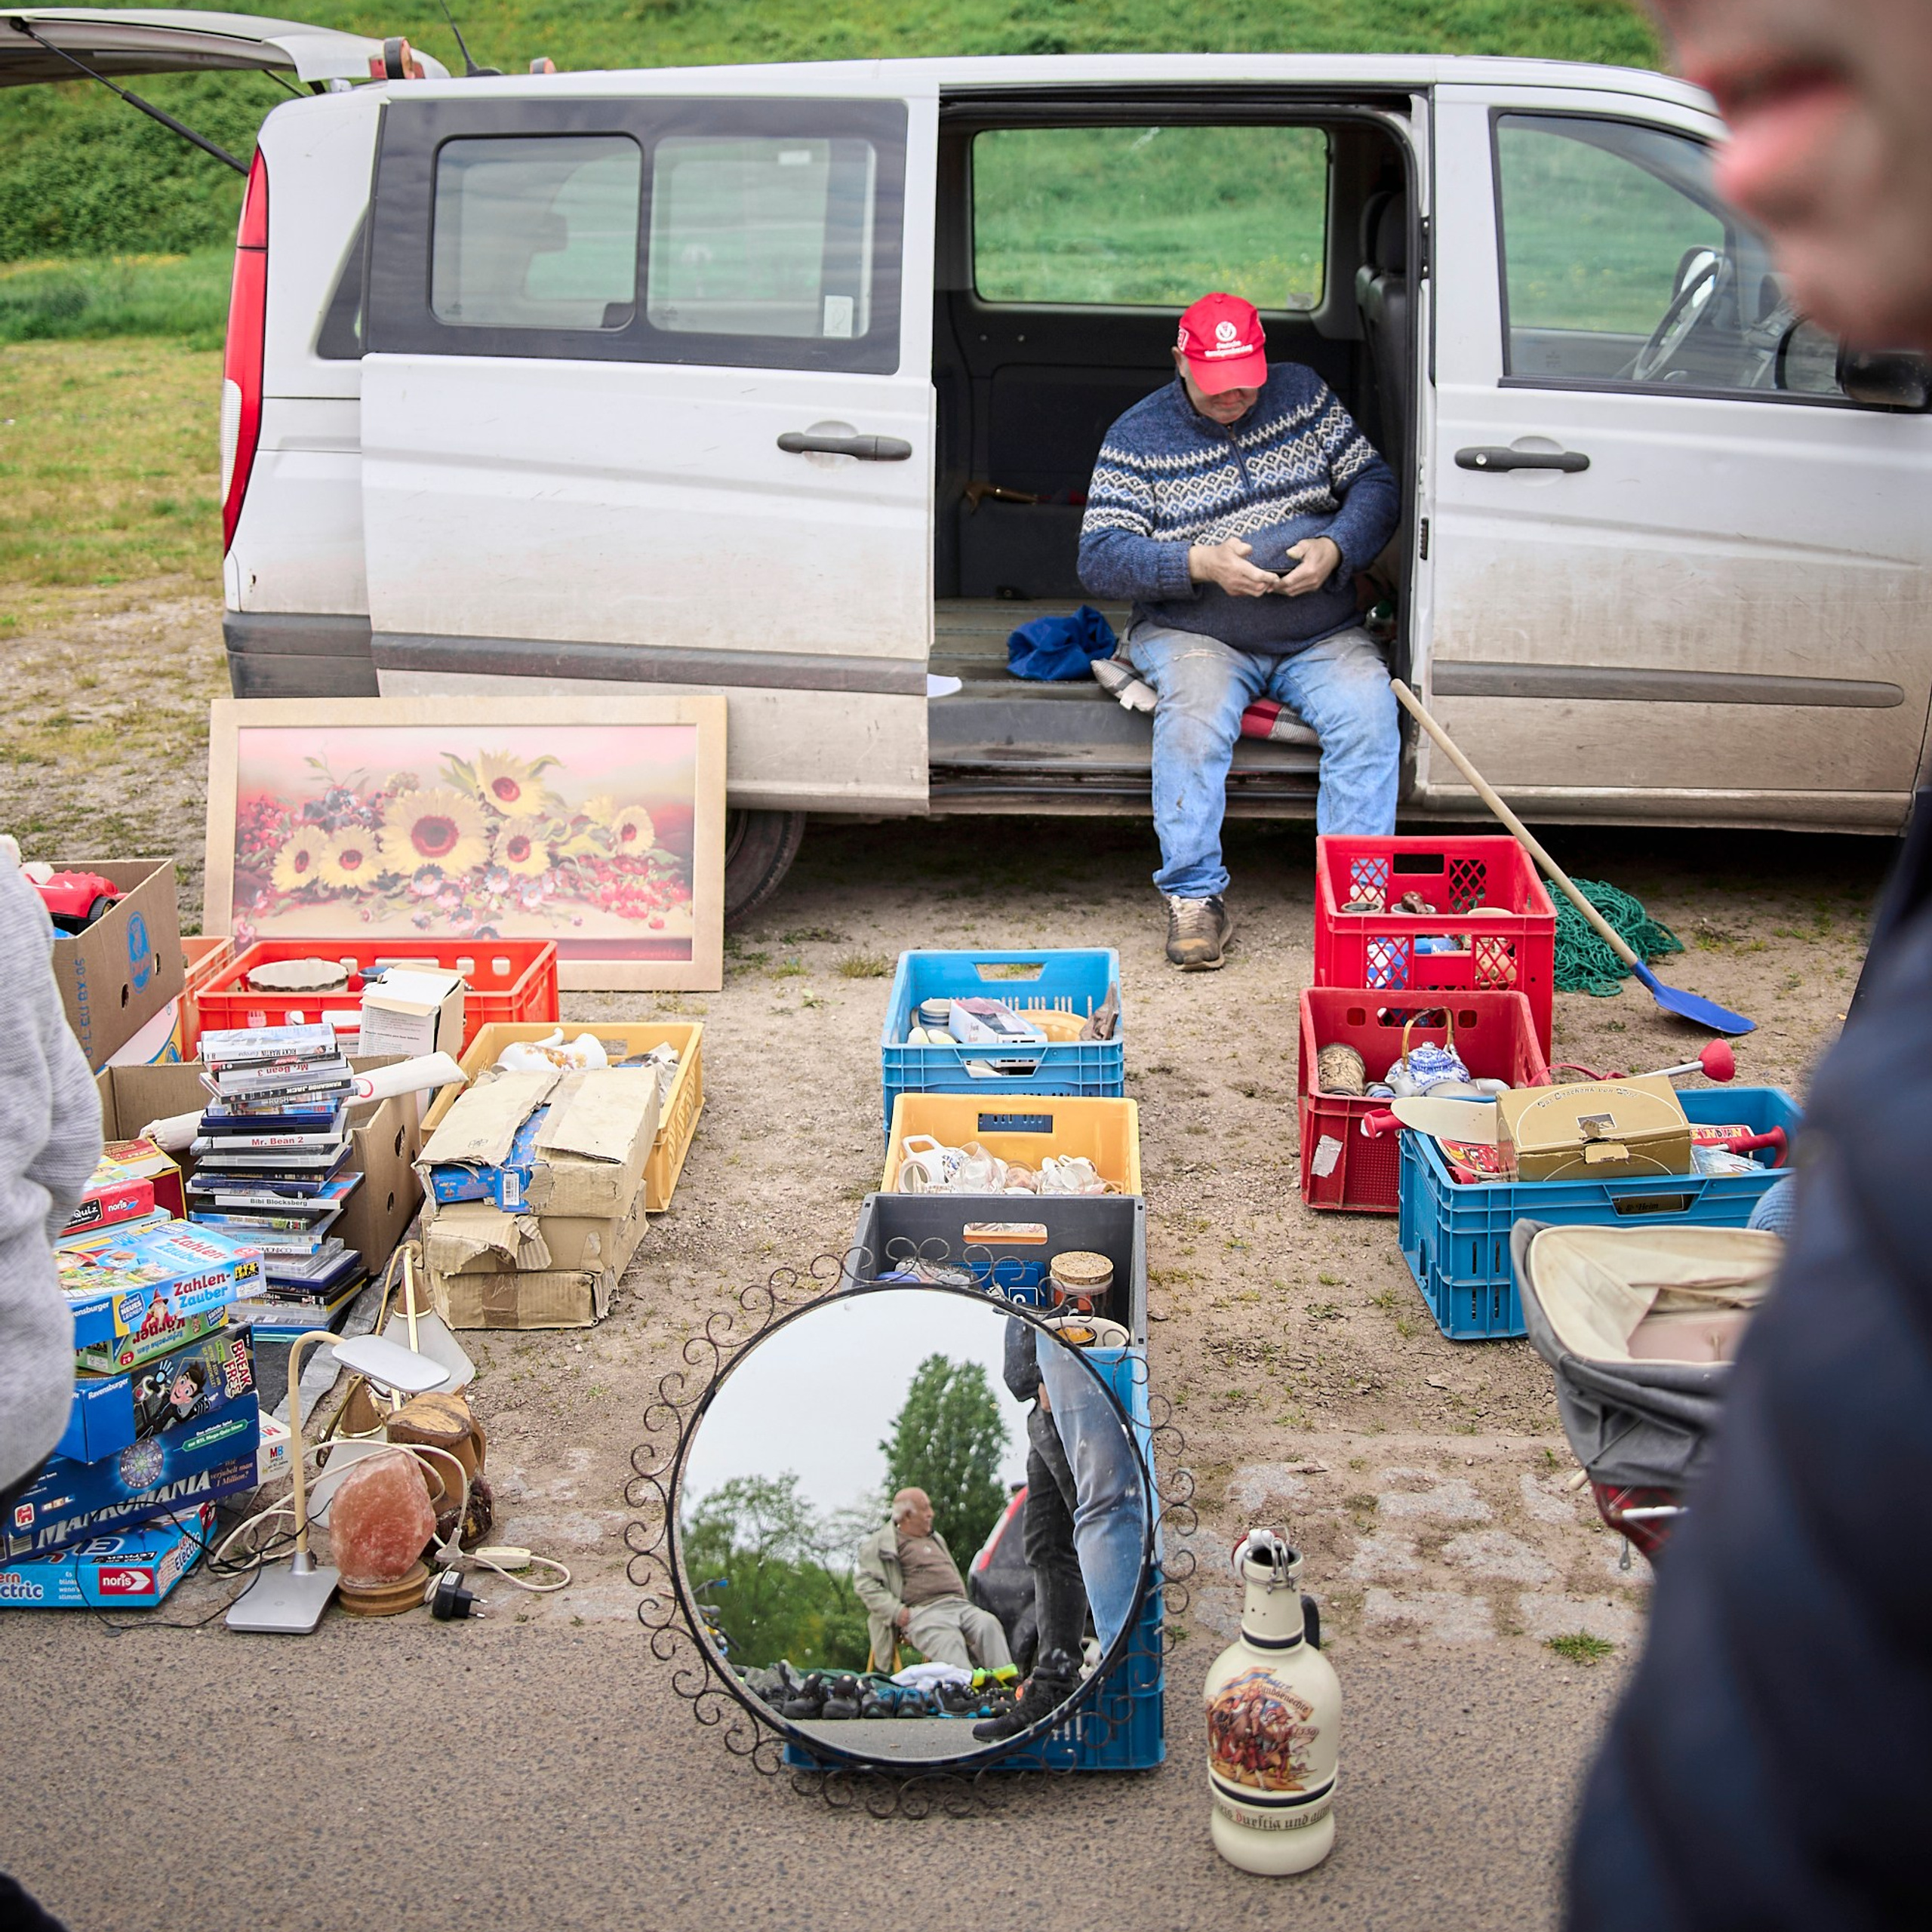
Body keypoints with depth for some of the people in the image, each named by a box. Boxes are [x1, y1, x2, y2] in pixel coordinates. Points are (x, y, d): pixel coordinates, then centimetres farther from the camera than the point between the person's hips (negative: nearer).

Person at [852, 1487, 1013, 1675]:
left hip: (958, 1604, 6)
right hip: (923, 1611, -6)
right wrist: (896, 1611, -12)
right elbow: (864, 1583, 0)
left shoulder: (936, 1539, 33)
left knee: (988, 1624, -24)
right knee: (949, 1641, -35)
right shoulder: (880, 1544, 10)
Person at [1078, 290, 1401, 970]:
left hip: (1320, 637, 2)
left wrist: (1335, 548, -13)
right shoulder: (1137, 436, 1)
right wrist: (1200, 563, -22)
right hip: (1197, 635, -2)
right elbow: (1099, 557, -8)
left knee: (1368, 710, -27)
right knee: (1193, 715, -34)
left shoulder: (1304, 394, 9)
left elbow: (1375, 485, 8)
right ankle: (1195, 895, -25)